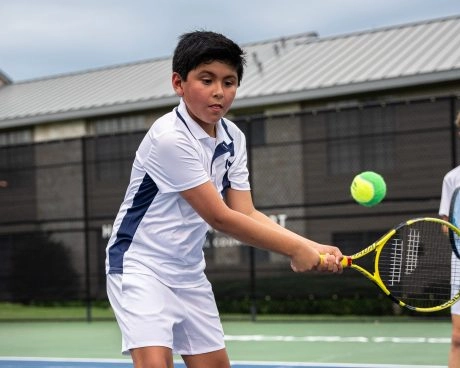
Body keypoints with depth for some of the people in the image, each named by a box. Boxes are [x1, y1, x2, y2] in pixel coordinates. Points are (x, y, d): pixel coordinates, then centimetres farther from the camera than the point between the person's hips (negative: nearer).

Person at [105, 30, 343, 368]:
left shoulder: (233, 138, 2)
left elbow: (246, 214, -3)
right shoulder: (171, 137, -23)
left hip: (189, 272, 8)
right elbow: (219, 218, -22)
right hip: (141, 265, -8)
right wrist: (294, 249, -18)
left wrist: (312, 248, -16)